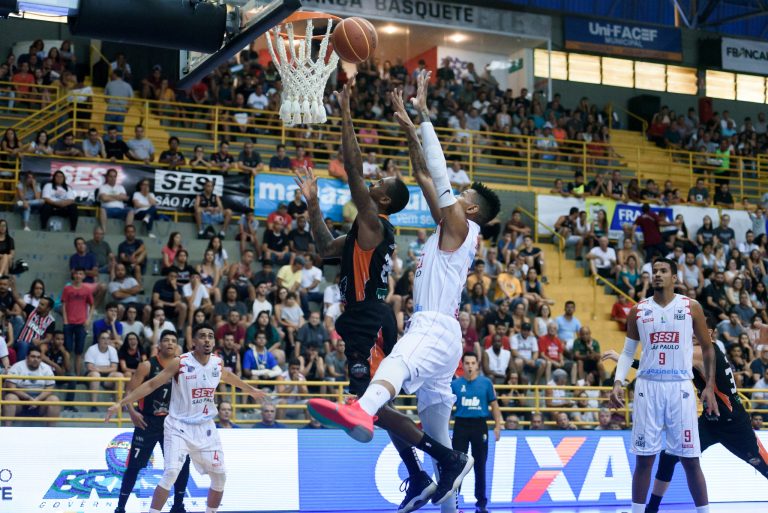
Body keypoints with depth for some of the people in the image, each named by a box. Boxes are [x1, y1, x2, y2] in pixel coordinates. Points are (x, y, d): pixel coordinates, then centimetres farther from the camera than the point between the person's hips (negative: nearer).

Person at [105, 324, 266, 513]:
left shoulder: (217, 363, -1)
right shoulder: (180, 363, -16)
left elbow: (229, 377, 23)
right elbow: (151, 385, -14)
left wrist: (251, 390, 39)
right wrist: (121, 403, -20)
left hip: (206, 428, 5)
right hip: (179, 427, -5)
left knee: (220, 476, 8)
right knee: (171, 473, -22)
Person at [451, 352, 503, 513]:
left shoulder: (486, 383, 2)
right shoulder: (455, 384, 3)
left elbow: (494, 406, 5)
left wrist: (498, 426, -2)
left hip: (479, 425, 0)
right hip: (461, 425, 0)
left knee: (480, 466, 6)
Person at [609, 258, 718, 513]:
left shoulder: (691, 307, 2)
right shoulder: (638, 310, 7)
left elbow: (707, 348, 9)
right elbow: (628, 351, 13)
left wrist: (710, 387, 3)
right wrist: (618, 382, -2)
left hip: (680, 387, -1)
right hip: (648, 387, 1)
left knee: (690, 459, 0)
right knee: (644, 458, 2)